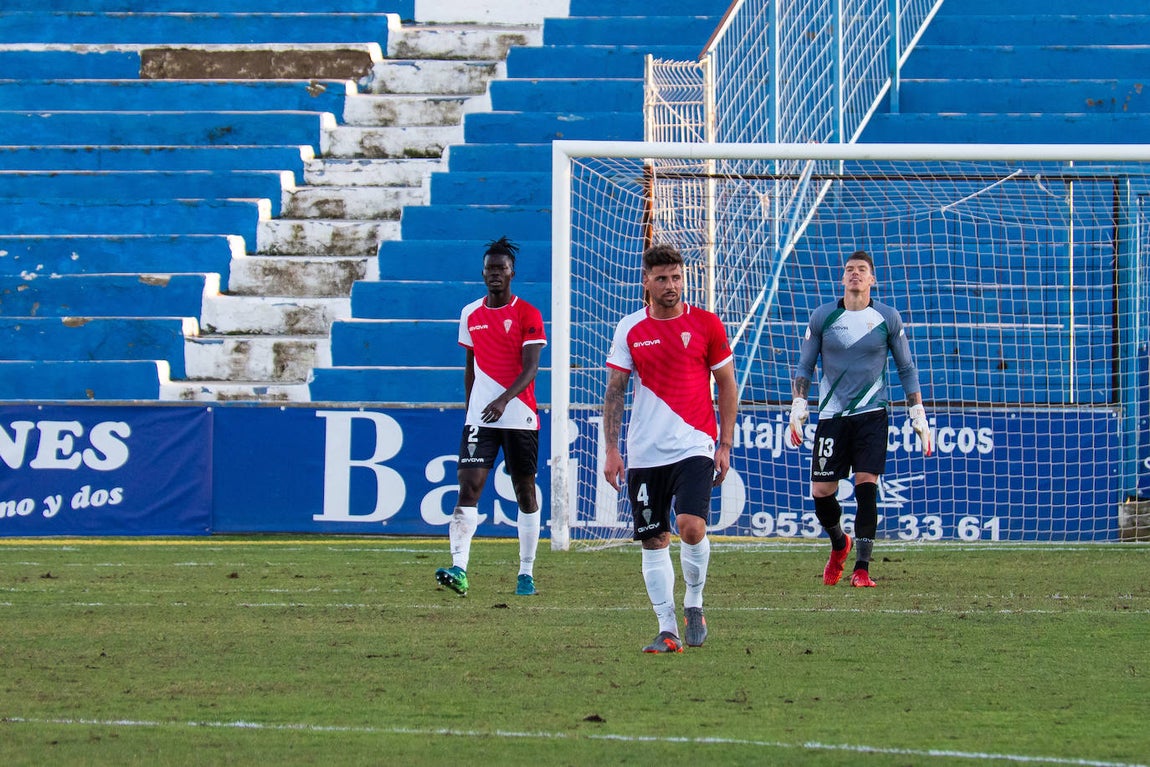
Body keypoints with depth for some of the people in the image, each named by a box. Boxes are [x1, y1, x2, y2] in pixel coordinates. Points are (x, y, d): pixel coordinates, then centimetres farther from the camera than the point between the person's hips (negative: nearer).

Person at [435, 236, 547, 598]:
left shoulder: (528, 315, -4)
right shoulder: (470, 315, 9)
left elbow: (530, 368, -13)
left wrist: (504, 399, -28)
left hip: (519, 416, -3)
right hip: (479, 417, 3)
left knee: (525, 491, 6)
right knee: (468, 487, -13)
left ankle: (526, 573, 15)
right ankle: (459, 569, -23)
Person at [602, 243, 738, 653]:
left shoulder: (706, 325, 1)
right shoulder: (630, 329, 4)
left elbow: (727, 386, 7)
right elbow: (614, 391, 6)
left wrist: (725, 445, 1)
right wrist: (611, 449, -2)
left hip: (694, 447, -2)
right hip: (644, 453, 2)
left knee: (692, 527, -20)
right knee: (653, 541, 3)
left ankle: (694, 603, 4)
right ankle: (668, 629, 9)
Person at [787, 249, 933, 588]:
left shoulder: (887, 318, 3)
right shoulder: (822, 316, 3)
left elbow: (906, 368, 12)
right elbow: (805, 366, 10)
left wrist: (918, 414, 6)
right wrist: (798, 405, -4)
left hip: (871, 414, -1)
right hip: (831, 416, 1)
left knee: (866, 485, -13)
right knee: (821, 492, -1)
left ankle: (862, 567, -8)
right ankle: (839, 544, 29)